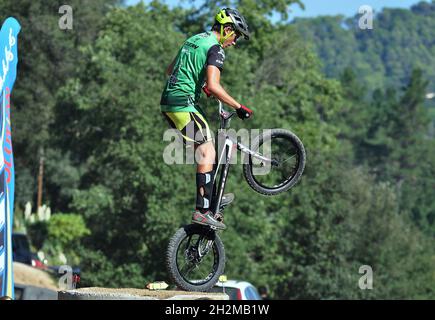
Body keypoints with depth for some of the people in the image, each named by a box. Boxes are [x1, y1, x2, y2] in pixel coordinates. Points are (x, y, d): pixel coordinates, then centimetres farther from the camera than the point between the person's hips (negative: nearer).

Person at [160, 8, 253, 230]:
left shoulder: (193, 40, 20)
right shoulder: (215, 48, -9)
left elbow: (170, 71, 31)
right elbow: (213, 86, -21)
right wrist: (239, 108, -14)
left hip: (167, 103, 9)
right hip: (184, 105, -9)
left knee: (203, 149, 20)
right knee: (207, 153, -9)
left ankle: (212, 199, 27)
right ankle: (202, 211, -18)